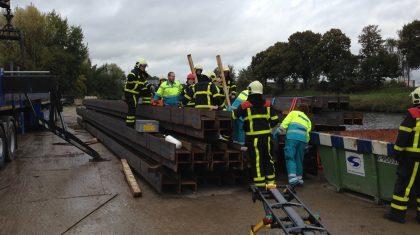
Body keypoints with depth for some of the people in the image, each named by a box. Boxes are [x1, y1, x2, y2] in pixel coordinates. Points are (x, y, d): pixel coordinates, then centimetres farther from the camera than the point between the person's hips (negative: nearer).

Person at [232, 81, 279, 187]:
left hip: (253, 136, -4)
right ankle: (271, 180, 23)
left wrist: (233, 111, 27)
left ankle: (260, 182, 4)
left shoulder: (245, 105, -6)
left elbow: (234, 116, 5)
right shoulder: (267, 104, 4)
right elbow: (275, 120, 5)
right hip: (266, 135, 4)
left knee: (256, 159, 2)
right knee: (267, 157, 16)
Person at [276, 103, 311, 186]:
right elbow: (308, 132, 17)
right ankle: (299, 178, 12)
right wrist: (306, 143, 20)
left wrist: (278, 131, 4)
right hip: (303, 139, 4)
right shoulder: (308, 120, 30)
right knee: (299, 159, 12)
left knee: (290, 157, -7)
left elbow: (285, 122, 5)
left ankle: (292, 177, -21)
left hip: (292, 137, -4)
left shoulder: (294, 113, 20)